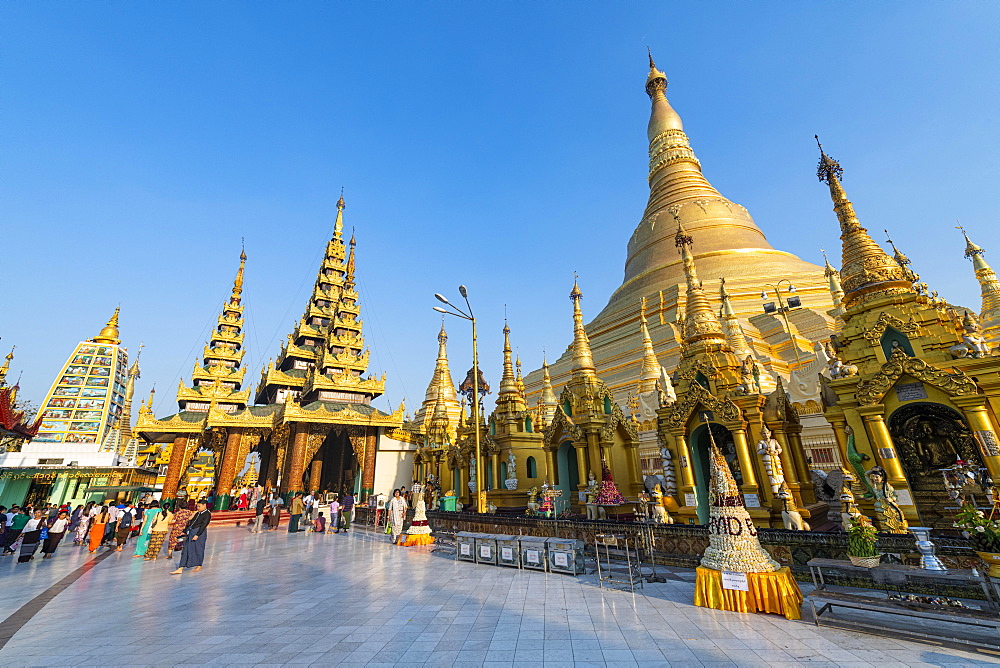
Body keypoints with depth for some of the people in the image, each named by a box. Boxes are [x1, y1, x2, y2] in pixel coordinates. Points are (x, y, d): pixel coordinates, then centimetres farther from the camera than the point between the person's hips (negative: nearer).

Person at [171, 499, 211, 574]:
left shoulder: (207, 514, -8)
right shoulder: (197, 513, 17)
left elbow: (204, 525, -16)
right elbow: (190, 522, 20)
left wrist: (197, 535, -22)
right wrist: (185, 531, 12)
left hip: (200, 533, -8)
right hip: (190, 532, 8)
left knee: (199, 549, 2)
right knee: (186, 549, 4)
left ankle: (199, 566, 18)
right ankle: (180, 569, 6)